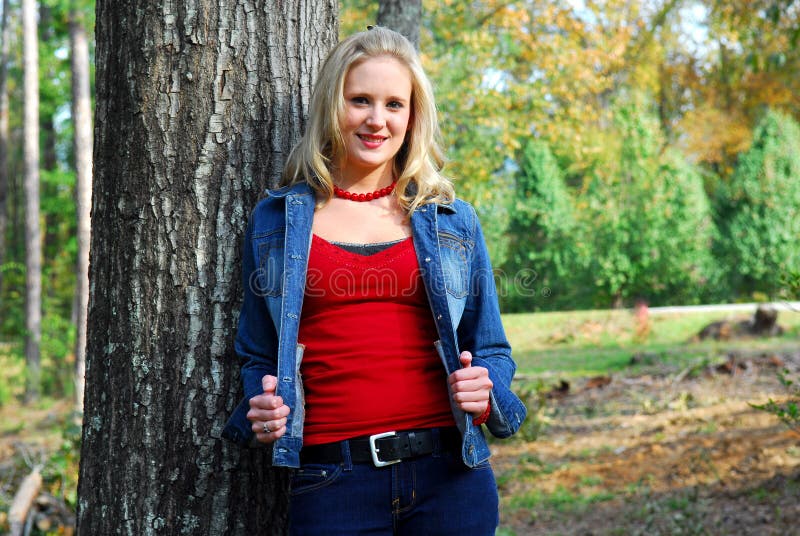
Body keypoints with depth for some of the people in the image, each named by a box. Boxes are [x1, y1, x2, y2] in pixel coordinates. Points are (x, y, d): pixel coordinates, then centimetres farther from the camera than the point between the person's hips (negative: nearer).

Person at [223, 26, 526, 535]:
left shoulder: (454, 224, 10)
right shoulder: (277, 221, 8)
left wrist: (483, 393, -7)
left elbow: (492, 350, 14)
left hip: (449, 474, 1)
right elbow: (258, 355, 13)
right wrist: (262, 410, -7)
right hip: (332, 484, -1)